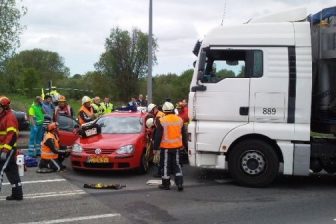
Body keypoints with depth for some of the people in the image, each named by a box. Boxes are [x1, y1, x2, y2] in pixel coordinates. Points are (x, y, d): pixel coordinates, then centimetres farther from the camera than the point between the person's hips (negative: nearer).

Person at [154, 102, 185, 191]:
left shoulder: (162, 121, -12)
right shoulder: (179, 120, 4)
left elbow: (158, 136, -11)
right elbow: (183, 134, 14)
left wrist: (155, 147, -6)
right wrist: (182, 145, 25)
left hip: (165, 147, -4)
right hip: (177, 146, 4)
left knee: (165, 165, 5)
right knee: (177, 165, 13)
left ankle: (166, 184, 13)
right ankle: (179, 183, 8)